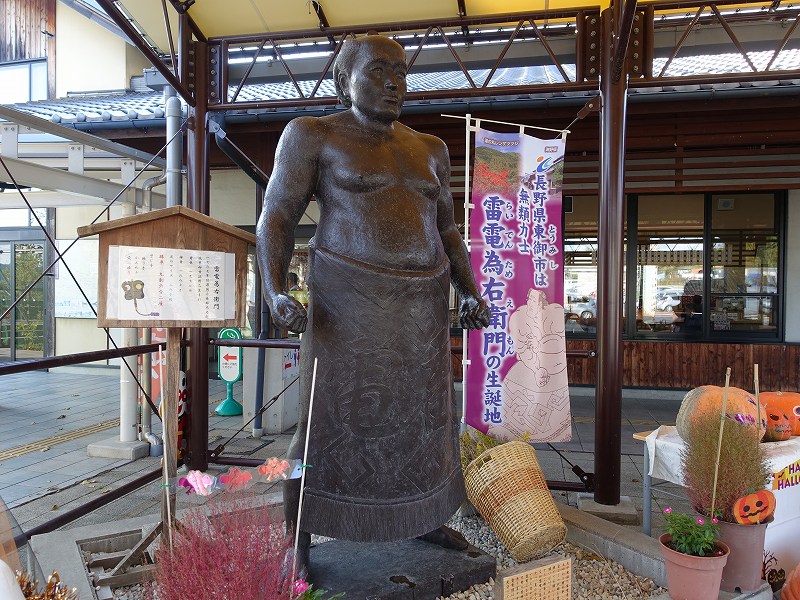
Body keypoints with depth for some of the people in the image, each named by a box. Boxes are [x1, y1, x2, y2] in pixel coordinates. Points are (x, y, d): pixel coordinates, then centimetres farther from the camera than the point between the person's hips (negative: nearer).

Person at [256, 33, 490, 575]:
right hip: (349, 297, -5)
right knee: (332, 418, -3)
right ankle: (299, 539, 14)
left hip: (421, 303, 5)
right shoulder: (313, 135, -1)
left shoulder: (428, 148, 13)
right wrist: (275, 292, -21)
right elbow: (276, 219, -5)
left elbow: (446, 230, 15)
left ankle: (424, 518, 32)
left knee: (424, 413, 13)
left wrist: (471, 295, 4)